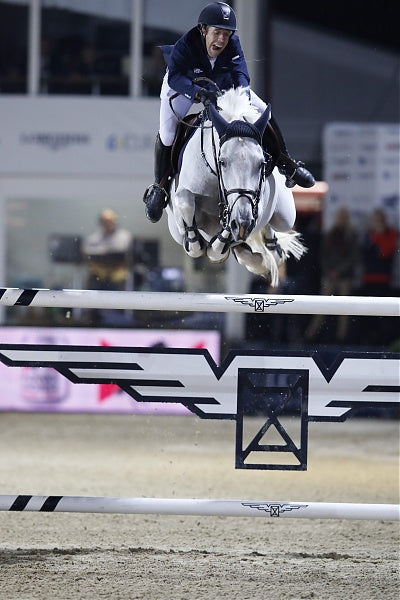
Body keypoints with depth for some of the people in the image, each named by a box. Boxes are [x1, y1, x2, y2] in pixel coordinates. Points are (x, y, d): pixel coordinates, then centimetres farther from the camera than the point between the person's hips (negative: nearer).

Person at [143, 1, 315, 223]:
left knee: (263, 112, -8)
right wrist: (200, 93, -64)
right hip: (184, 84, -3)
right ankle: (159, 187, -8)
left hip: (223, 85, 3)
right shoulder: (185, 45, -37)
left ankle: (286, 165, 7)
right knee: (166, 133, -25)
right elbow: (175, 76, -48)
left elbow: (240, 74, -35)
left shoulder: (233, 44, -28)